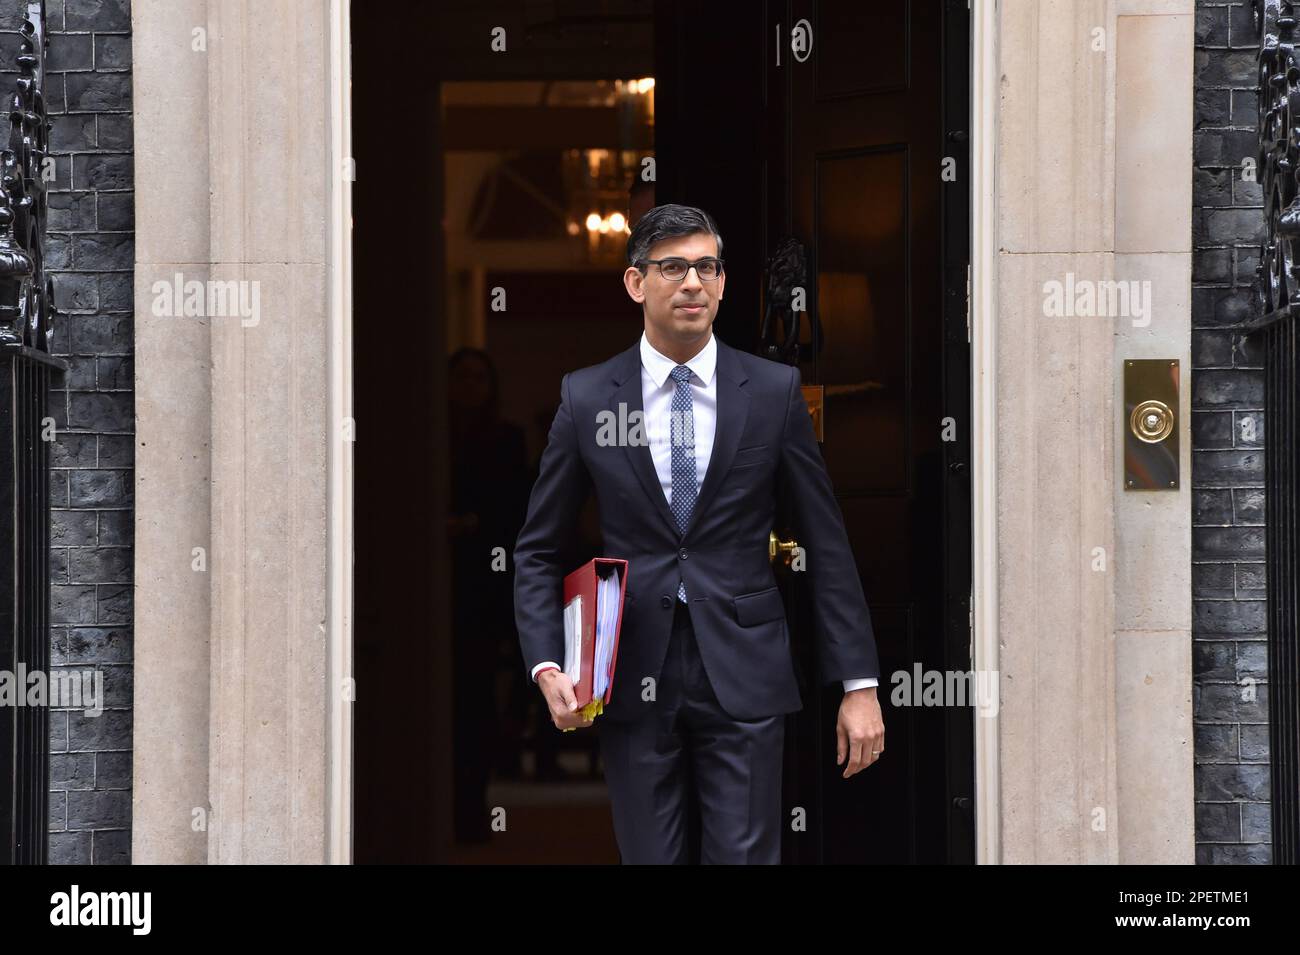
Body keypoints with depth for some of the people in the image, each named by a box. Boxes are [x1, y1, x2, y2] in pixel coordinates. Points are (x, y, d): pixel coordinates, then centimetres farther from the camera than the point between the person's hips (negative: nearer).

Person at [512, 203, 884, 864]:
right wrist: (547, 669, -6)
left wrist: (859, 685, -1)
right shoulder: (586, 398, 3)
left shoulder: (774, 391, 2)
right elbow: (538, 549, 8)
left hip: (743, 677, -1)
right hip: (634, 679, 1)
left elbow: (827, 544, 3)